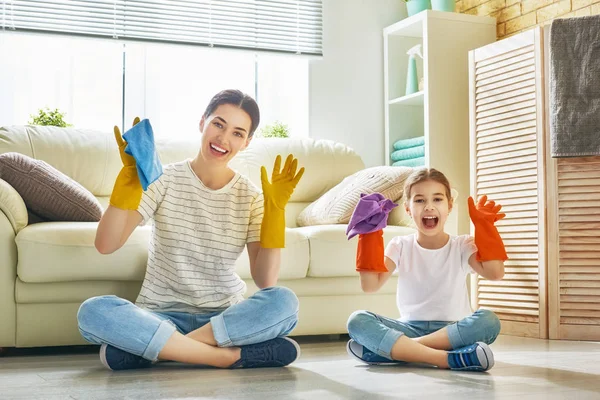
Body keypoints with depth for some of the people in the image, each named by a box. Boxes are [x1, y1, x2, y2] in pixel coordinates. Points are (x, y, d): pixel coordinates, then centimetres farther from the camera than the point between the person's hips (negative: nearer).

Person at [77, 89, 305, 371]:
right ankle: (230, 356, -29)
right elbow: (105, 245, -15)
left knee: (283, 302, -30)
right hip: (161, 315, -1)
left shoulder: (251, 197, 1)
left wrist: (275, 209, -15)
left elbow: (265, 281, -9)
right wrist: (129, 177, -24)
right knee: (92, 312, -31)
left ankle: (152, 349, -25)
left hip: (227, 316, 1)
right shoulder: (164, 180, -3)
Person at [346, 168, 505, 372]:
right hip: (410, 329, 1)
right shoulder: (400, 246, 5)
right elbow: (370, 285, -9)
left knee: (488, 320, -33)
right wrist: (370, 236, -13)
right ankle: (449, 358, -36)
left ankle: (388, 349, -31)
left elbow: (495, 273, -15)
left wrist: (484, 227, -11)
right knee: (357, 320, -25)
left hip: (453, 331, 0)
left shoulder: (462, 246, 3)